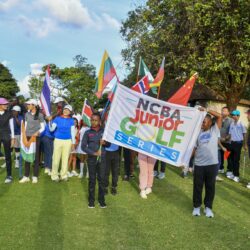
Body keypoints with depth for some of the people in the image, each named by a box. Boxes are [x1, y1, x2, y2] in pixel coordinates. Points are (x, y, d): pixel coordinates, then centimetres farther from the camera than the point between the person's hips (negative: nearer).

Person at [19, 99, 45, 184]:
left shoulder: (40, 115, -4)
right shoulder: (27, 114, 7)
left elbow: (43, 127, -1)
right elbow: (25, 126, 12)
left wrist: (37, 132, -19)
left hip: (36, 137, -3)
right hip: (27, 137, 4)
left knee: (36, 156, 2)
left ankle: (35, 176, 10)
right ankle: (26, 176, 12)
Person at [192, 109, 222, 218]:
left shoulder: (215, 130, 3)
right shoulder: (198, 133, 9)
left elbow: (219, 116, -6)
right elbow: (194, 148, 11)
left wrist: (206, 110, -6)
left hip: (212, 164, -1)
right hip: (199, 164, 2)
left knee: (210, 186, 10)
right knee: (197, 186, 9)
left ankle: (208, 207, 25)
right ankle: (196, 206, 25)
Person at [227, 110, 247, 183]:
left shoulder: (241, 124, -9)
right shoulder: (232, 124, 6)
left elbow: (244, 134, -5)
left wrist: (245, 145, -5)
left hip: (238, 143, -5)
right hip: (232, 142, 6)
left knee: (236, 160, -3)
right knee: (232, 159, 12)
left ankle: (237, 175, 7)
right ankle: (234, 173, 24)